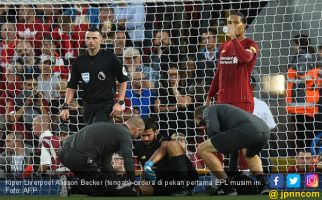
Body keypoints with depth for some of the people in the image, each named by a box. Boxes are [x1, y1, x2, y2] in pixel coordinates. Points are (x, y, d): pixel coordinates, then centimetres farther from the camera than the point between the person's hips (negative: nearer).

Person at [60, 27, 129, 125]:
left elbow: (123, 80, 3)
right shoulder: (79, 61, 7)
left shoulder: (109, 57, -4)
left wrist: (120, 102, -6)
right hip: (88, 106, 5)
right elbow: (71, 86, 12)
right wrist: (66, 107, 1)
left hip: (106, 105, -5)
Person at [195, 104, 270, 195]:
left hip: (246, 131, -8)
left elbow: (213, 129, 0)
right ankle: (263, 185, 20)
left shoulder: (208, 111, 19)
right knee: (249, 153, 44)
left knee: (202, 149, 2)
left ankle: (227, 187, 4)